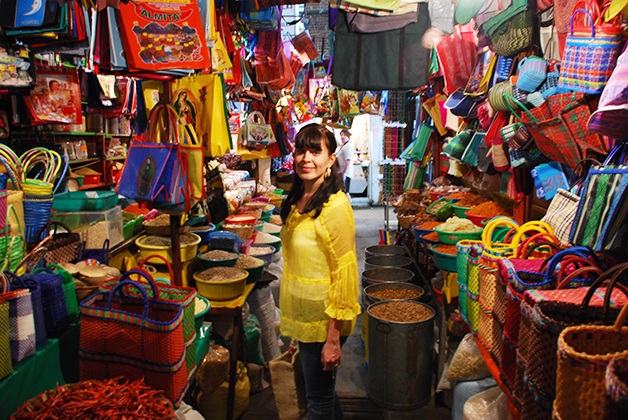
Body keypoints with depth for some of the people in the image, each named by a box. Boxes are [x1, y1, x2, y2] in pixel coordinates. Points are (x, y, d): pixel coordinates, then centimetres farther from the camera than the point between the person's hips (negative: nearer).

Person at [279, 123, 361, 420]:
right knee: (322, 391, 24)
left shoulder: (336, 206, -20)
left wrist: (333, 338, -19)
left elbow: (345, 274, -19)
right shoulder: (296, 201, 5)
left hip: (324, 319, -8)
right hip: (302, 314, 8)